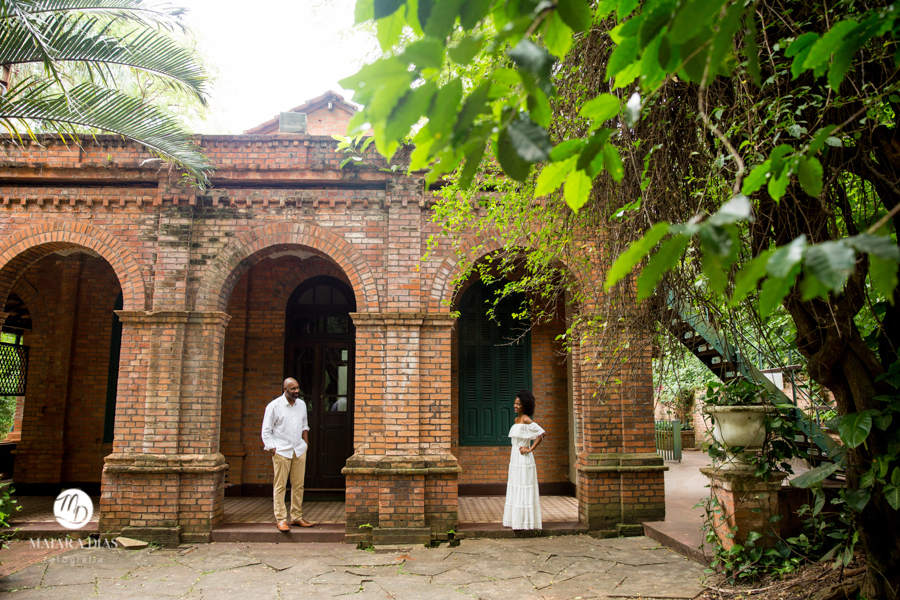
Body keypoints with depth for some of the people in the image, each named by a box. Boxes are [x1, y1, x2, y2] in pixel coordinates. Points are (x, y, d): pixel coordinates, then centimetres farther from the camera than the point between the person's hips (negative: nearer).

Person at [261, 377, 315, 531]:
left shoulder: (302, 404, 9)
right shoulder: (274, 406, -6)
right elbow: (266, 431, -4)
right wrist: (273, 449, -10)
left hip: (299, 451, 5)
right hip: (282, 451, -5)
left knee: (298, 485, 7)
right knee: (280, 486, -2)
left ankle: (297, 517, 16)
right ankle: (281, 519, 5)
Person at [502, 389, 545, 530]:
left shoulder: (526, 420, -14)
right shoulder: (517, 419, 12)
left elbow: (541, 434, -22)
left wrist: (530, 449, -18)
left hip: (524, 459, -9)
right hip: (515, 459, 9)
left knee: (524, 489, -3)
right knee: (514, 488, 12)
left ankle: (525, 521, 5)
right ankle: (515, 520, 20)